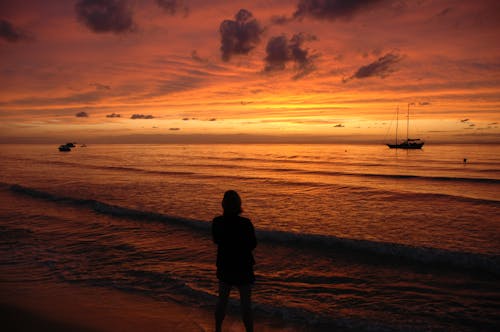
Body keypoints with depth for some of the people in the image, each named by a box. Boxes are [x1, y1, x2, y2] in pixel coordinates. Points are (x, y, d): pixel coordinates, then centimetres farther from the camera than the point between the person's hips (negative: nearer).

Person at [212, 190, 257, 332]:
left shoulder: (217, 222, -11)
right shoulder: (245, 223, -21)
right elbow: (253, 244, -8)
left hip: (224, 265, 4)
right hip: (243, 266, -4)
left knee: (222, 300, 20)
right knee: (246, 303, 9)